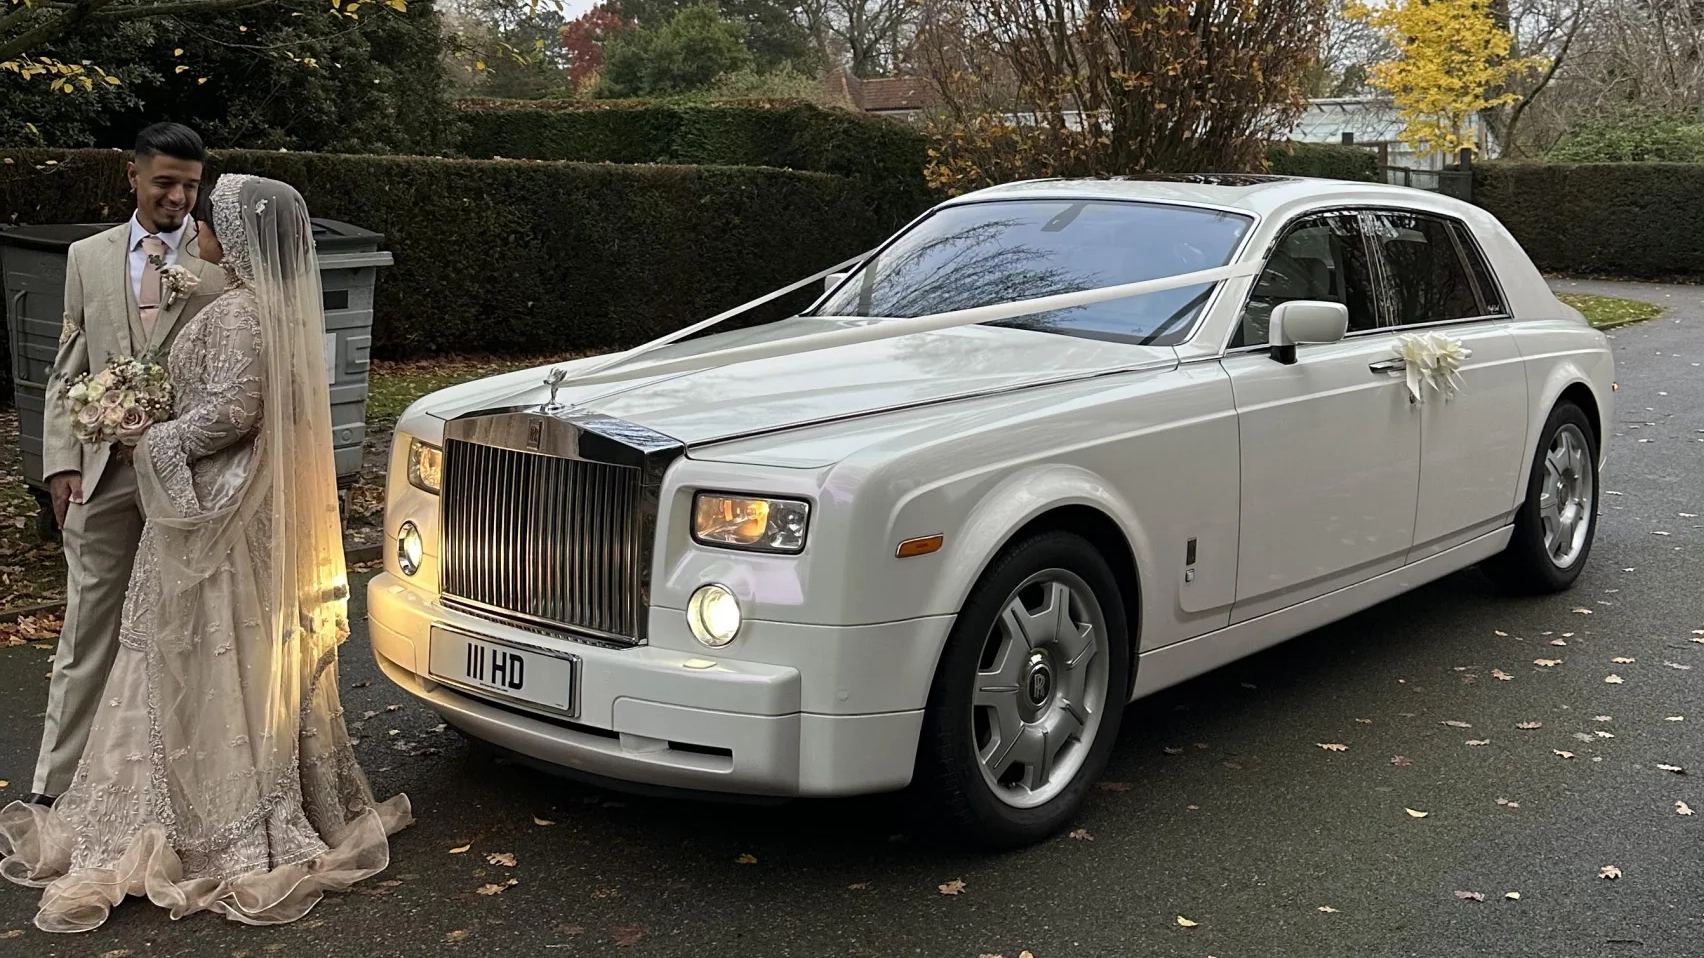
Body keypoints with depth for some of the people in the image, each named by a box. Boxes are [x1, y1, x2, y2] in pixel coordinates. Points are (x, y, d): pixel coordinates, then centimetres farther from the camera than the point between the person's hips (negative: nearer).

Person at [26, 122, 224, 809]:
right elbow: (66, 374, 11)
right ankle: (55, 786, 15)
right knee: (88, 632, 6)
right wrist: (62, 463, 1)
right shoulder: (88, 257, 10)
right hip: (104, 471, 2)